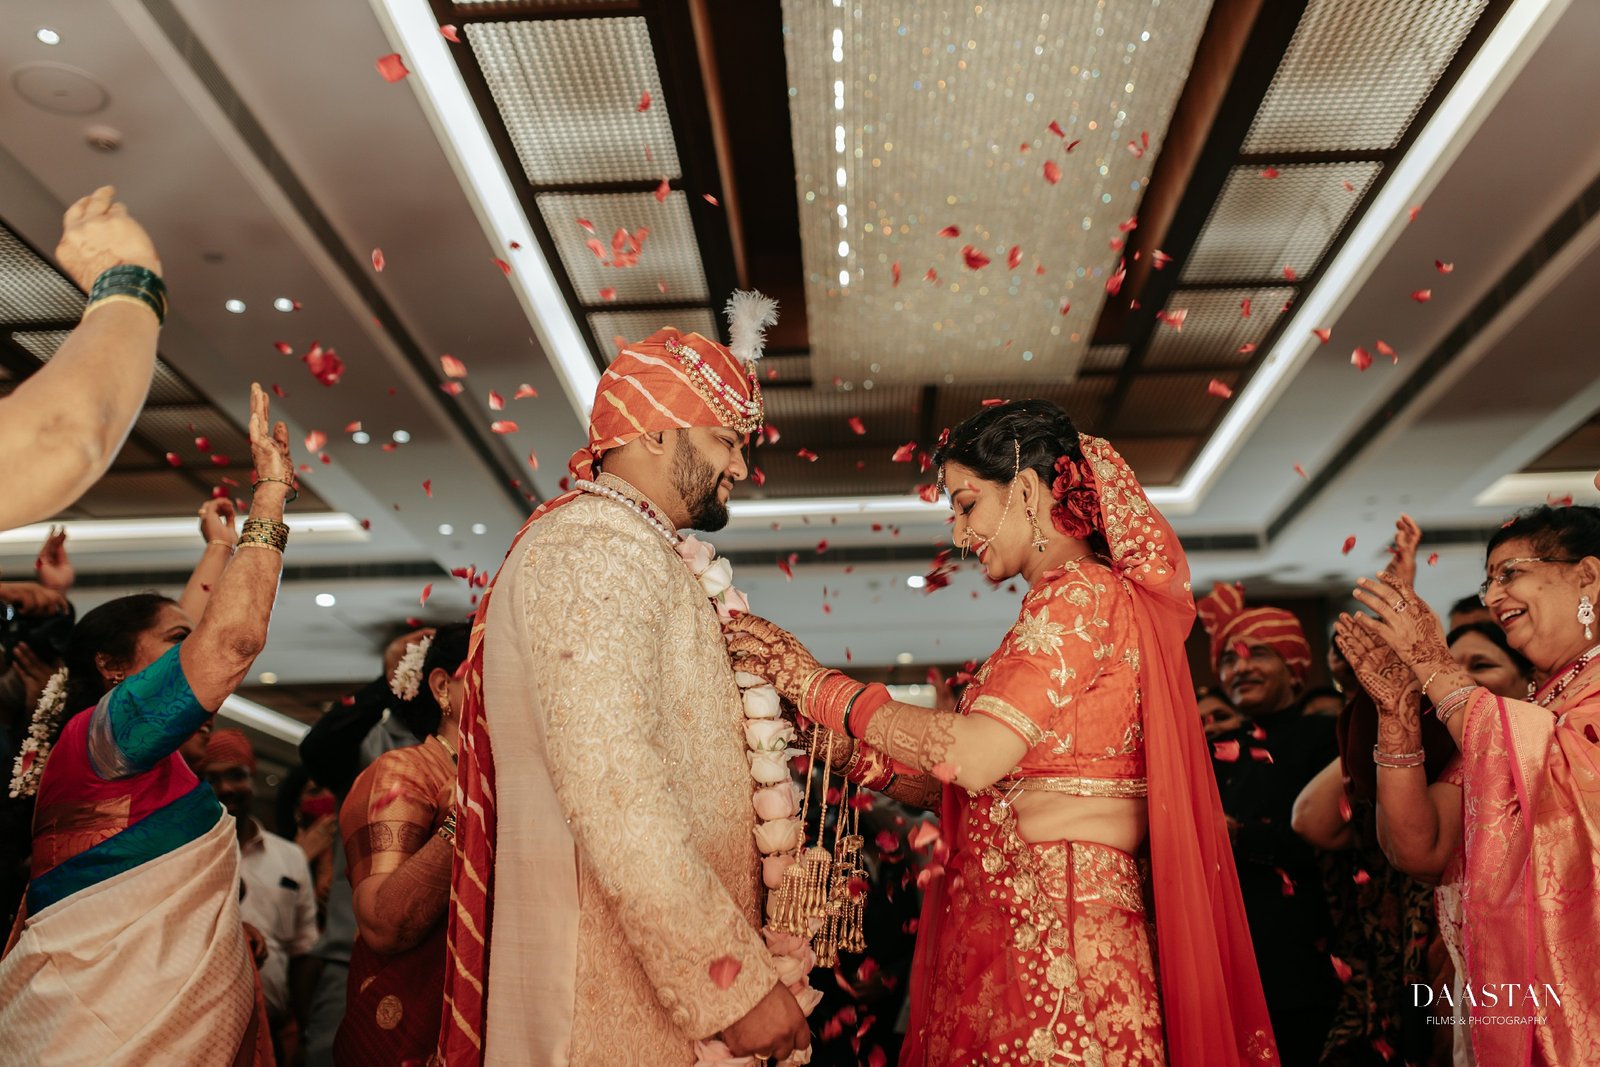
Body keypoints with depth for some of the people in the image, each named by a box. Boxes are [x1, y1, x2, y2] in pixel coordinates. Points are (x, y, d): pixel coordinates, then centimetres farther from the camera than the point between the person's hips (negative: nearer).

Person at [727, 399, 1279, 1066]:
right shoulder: (1073, 600, 17)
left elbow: (975, 756, -23)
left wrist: (816, 683, -14)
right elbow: (982, 778, 14)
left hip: (1051, 935, -9)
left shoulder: (1080, 593, -12)